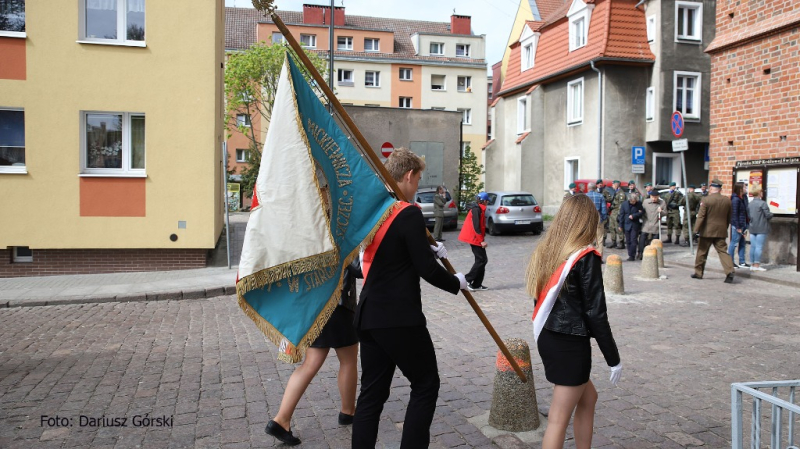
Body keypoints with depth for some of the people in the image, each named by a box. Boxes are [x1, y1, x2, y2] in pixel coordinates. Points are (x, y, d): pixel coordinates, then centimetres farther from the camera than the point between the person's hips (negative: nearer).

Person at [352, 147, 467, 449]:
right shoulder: (409, 214, -16)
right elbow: (426, 269, -15)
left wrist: (431, 251, 18)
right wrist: (457, 283, 2)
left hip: (368, 316, 8)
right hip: (400, 319, -8)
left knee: (372, 392, 14)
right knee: (425, 385, 10)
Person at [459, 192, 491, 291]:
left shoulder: (479, 209, 15)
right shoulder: (476, 209, -16)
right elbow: (476, 226, -21)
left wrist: (482, 239, 19)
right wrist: (481, 240, -21)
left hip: (476, 239, 10)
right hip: (475, 238, -10)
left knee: (482, 260, 11)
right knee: (482, 260, -9)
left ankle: (477, 284, 13)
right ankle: (468, 280, -7)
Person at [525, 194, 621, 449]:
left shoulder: (545, 251, 5)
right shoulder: (586, 258, -14)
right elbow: (596, 313, -14)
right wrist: (613, 359, -5)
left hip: (547, 338, 7)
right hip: (571, 344, -7)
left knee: (588, 397, 25)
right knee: (559, 418, 2)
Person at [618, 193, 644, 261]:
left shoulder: (639, 204, -2)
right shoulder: (624, 204, 2)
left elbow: (642, 212, -3)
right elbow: (621, 215, 3)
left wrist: (633, 216, -14)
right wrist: (620, 225, 1)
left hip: (635, 225, -2)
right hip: (627, 225, 2)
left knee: (633, 240, -8)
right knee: (628, 241, 6)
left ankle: (632, 255, -6)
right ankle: (630, 255, 15)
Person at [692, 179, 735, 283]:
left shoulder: (705, 200, -11)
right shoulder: (727, 201, 4)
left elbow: (700, 217, -13)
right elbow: (729, 218, 12)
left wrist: (697, 230, -11)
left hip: (707, 231, -3)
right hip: (721, 232, 4)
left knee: (702, 252, 9)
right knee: (723, 251, 4)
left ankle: (698, 272, 18)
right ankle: (730, 271, -12)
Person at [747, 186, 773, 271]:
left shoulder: (750, 204, 7)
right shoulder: (762, 203, -13)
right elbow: (768, 215, -12)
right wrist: (771, 214, 8)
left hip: (752, 228, 6)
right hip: (761, 228, -6)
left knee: (753, 246, 9)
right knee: (759, 247, -4)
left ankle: (752, 265, 12)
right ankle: (757, 265, -3)